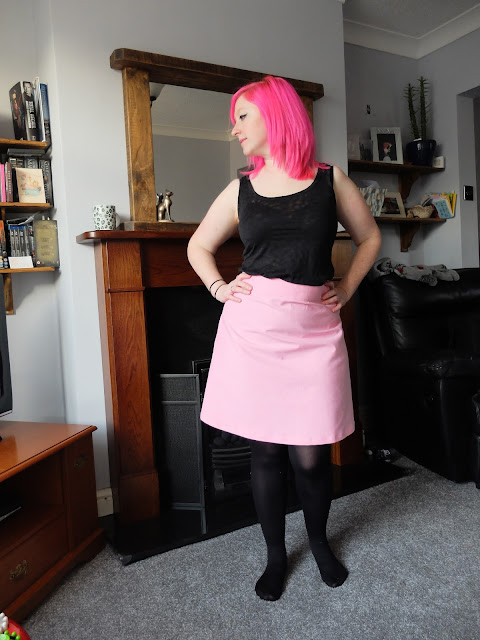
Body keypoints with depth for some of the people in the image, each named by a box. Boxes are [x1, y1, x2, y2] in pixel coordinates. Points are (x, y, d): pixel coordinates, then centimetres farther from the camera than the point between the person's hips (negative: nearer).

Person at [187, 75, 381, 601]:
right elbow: (199, 246, 21)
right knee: (265, 452, 8)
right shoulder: (240, 191, 10)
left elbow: (369, 237, 18)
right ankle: (275, 555, 32)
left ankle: (319, 540, 35)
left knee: (309, 456, 3)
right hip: (252, 330, 1)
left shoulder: (329, 180, 7)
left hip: (313, 332, -1)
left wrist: (346, 289, 7)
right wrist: (219, 288, 7)